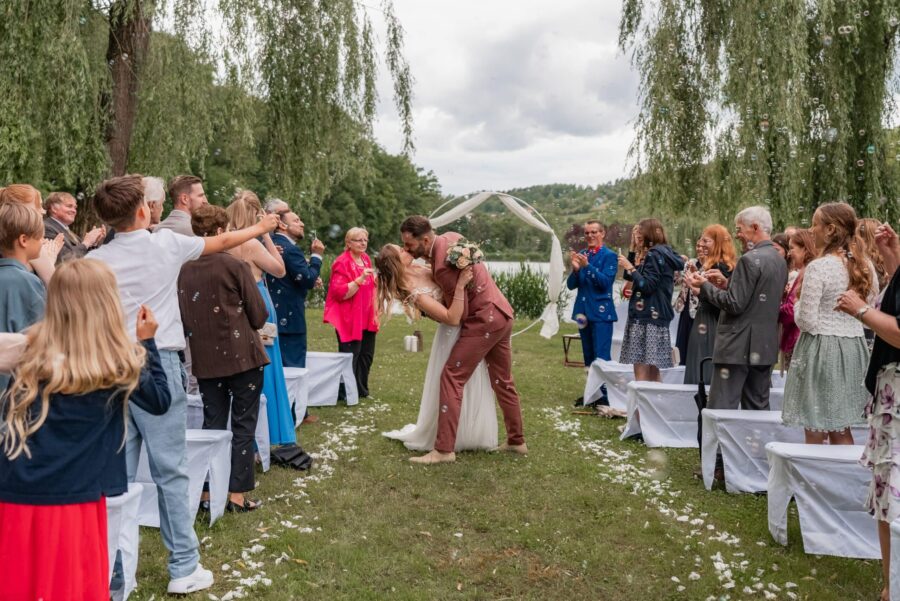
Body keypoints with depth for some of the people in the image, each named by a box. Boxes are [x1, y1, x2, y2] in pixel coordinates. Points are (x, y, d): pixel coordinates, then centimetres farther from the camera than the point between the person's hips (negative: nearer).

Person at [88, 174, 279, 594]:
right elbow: (222, 242, 15)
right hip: (157, 364, -3)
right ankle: (184, 568, 10)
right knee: (170, 471, 2)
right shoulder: (166, 244, -1)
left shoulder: (94, 260, 4)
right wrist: (259, 229, 32)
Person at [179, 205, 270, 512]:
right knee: (243, 424, 5)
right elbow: (259, 314, -8)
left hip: (205, 359, 4)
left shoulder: (184, 270, 2)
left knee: (212, 424, 14)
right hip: (243, 355, -4)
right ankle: (237, 494, 7)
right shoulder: (235, 265, -11)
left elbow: (183, 317, 10)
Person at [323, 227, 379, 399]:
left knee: (366, 355, 15)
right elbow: (340, 293, -23)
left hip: (366, 318, 8)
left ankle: (361, 390, 28)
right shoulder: (342, 263, -14)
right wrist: (360, 279, -30)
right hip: (349, 319, -8)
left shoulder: (366, 259, 11)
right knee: (350, 357, -5)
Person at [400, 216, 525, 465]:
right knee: (502, 380, 18)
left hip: (483, 321, -10)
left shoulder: (443, 266, -23)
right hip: (502, 314, 10)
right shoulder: (451, 236, 4)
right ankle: (517, 441, 28)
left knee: (452, 377, -9)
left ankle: (444, 449, -8)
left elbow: (459, 313, -18)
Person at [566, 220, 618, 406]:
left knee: (601, 356, -8)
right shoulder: (581, 255, 10)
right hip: (583, 310, 6)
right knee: (589, 356, 13)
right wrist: (575, 269, -13)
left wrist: (587, 266, -25)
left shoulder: (609, 256, -5)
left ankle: (605, 395, -2)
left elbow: (606, 282, -17)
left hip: (601, 312, -6)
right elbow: (571, 285, 6)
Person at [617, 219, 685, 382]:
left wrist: (630, 267, -9)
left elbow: (646, 285, -16)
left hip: (647, 317, -10)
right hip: (657, 316, 10)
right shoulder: (665, 253, 19)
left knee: (642, 375, -12)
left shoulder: (654, 254, -9)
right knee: (653, 375, 10)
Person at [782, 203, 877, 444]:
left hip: (821, 350, -7)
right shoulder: (865, 266, 6)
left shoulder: (818, 267, -15)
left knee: (816, 435, 3)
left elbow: (806, 322, -15)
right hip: (854, 350, 7)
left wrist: (798, 301, 3)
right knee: (842, 431, 18)